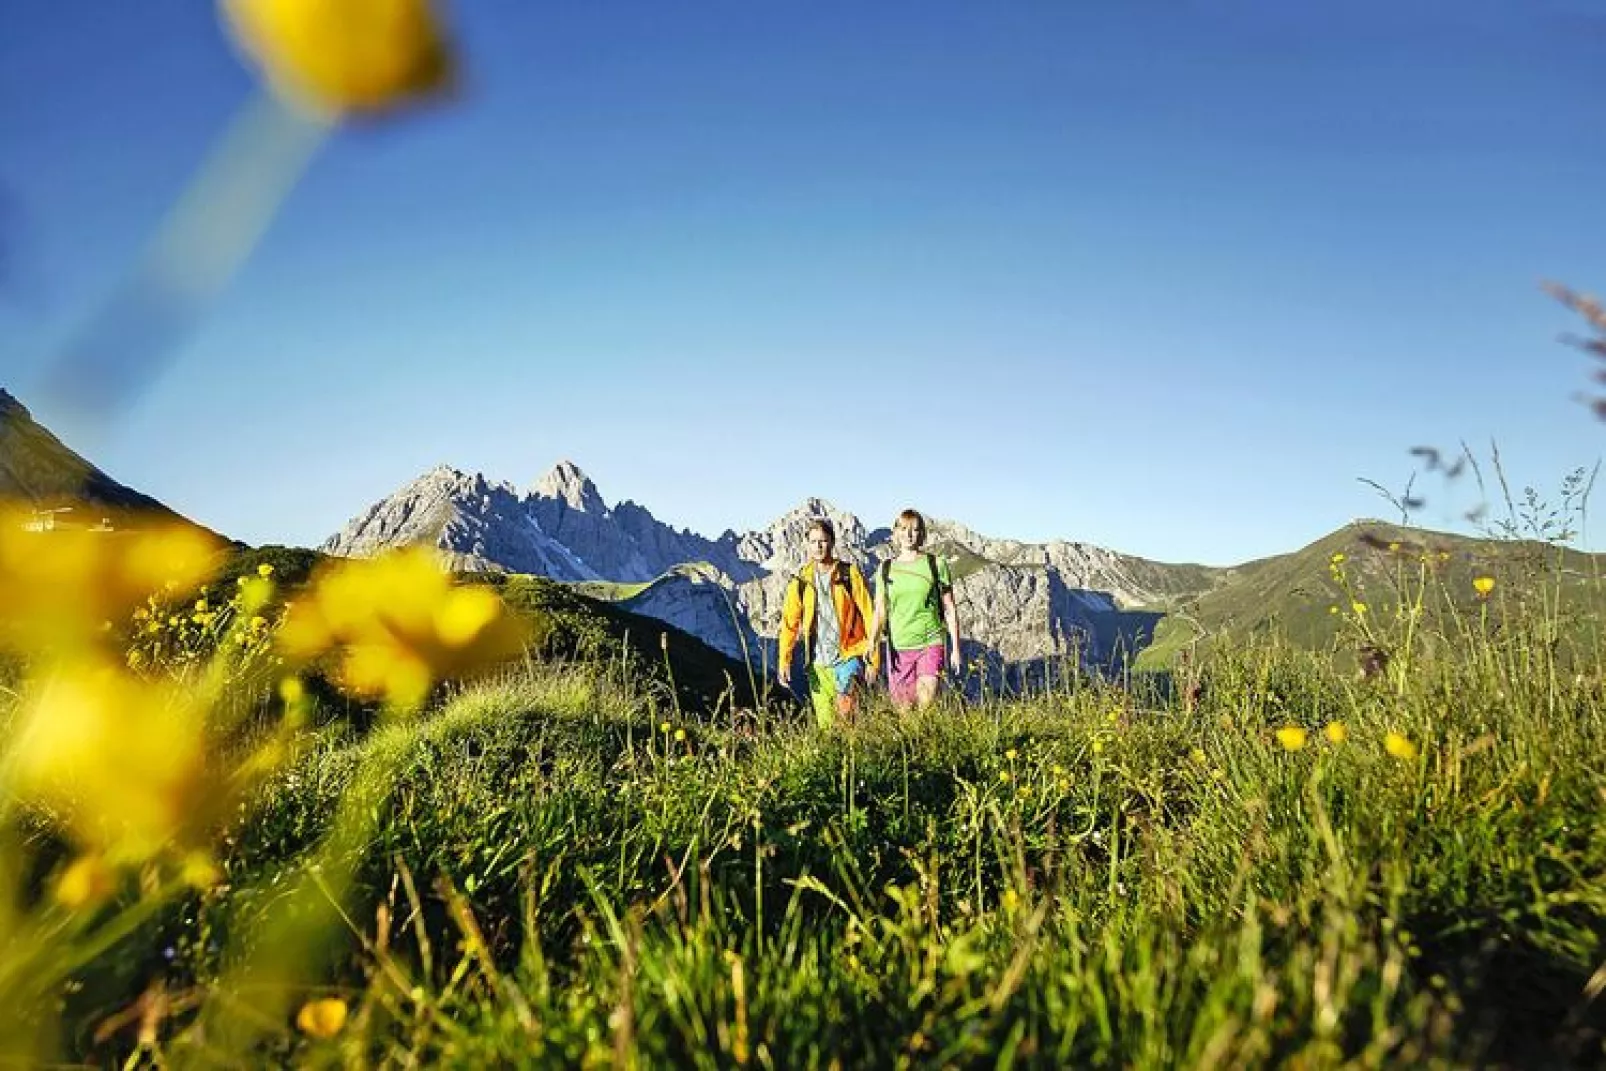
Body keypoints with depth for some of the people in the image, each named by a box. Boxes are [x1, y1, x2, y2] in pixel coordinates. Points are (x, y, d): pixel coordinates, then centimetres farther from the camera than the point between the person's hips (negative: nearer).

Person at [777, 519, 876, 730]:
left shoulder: (850, 574, -1)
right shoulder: (800, 581, 6)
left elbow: (868, 614, -1)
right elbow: (789, 623, 6)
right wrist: (784, 661, -3)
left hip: (848, 655, -3)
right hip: (818, 663, 3)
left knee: (845, 710, -20)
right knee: (825, 723, 6)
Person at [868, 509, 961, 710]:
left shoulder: (936, 565, 2)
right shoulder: (886, 569, 7)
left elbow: (950, 610, 5)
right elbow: (880, 612, 6)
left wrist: (955, 649, 2)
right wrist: (871, 645, -9)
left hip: (930, 645, -2)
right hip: (898, 648, 2)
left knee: (926, 705, -15)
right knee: (903, 709, 6)